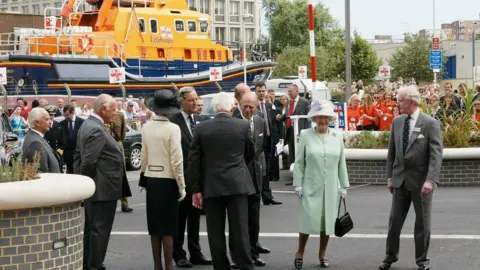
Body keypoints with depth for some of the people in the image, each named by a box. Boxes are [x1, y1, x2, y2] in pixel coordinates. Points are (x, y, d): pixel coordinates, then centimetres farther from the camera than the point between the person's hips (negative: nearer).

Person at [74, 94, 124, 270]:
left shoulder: (87, 125, 12)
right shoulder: (97, 130, -20)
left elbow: (78, 155, 16)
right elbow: (89, 161, -25)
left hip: (95, 188, 10)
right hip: (103, 189, -10)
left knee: (91, 229, 17)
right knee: (100, 229, -3)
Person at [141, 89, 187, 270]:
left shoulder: (146, 128, 1)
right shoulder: (172, 128, -14)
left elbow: (144, 156, 5)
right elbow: (176, 161, -14)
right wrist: (182, 186, -7)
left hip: (151, 180, 5)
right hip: (167, 181, -5)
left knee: (155, 225, 11)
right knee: (168, 226, 1)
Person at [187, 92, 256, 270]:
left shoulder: (201, 128, -2)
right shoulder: (243, 125, -2)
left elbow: (194, 160, -2)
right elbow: (250, 154, 12)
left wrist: (195, 189, 4)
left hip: (211, 186, 0)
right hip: (237, 184, 0)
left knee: (216, 232, 5)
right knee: (239, 230, 2)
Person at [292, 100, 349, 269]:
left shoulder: (337, 136, 4)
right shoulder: (306, 135, -4)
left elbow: (341, 163, 7)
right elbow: (299, 162, -2)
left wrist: (344, 185, 6)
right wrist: (297, 184, -6)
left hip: (331, 187, 3)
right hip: (311, 187, -3)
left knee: (328, 220, 7)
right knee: (308, 220, -4)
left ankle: (322, 254, 21)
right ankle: (300, 253, 13)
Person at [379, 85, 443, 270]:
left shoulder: (431, 124, -10)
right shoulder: (397, 122, 5)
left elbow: (436, 154, -15)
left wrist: (430, 180, -23)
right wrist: (390, 176, 8)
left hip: (421, 180, -4)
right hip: (400, 179, 4)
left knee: (422, 222, 6)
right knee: (395, 220, 8)